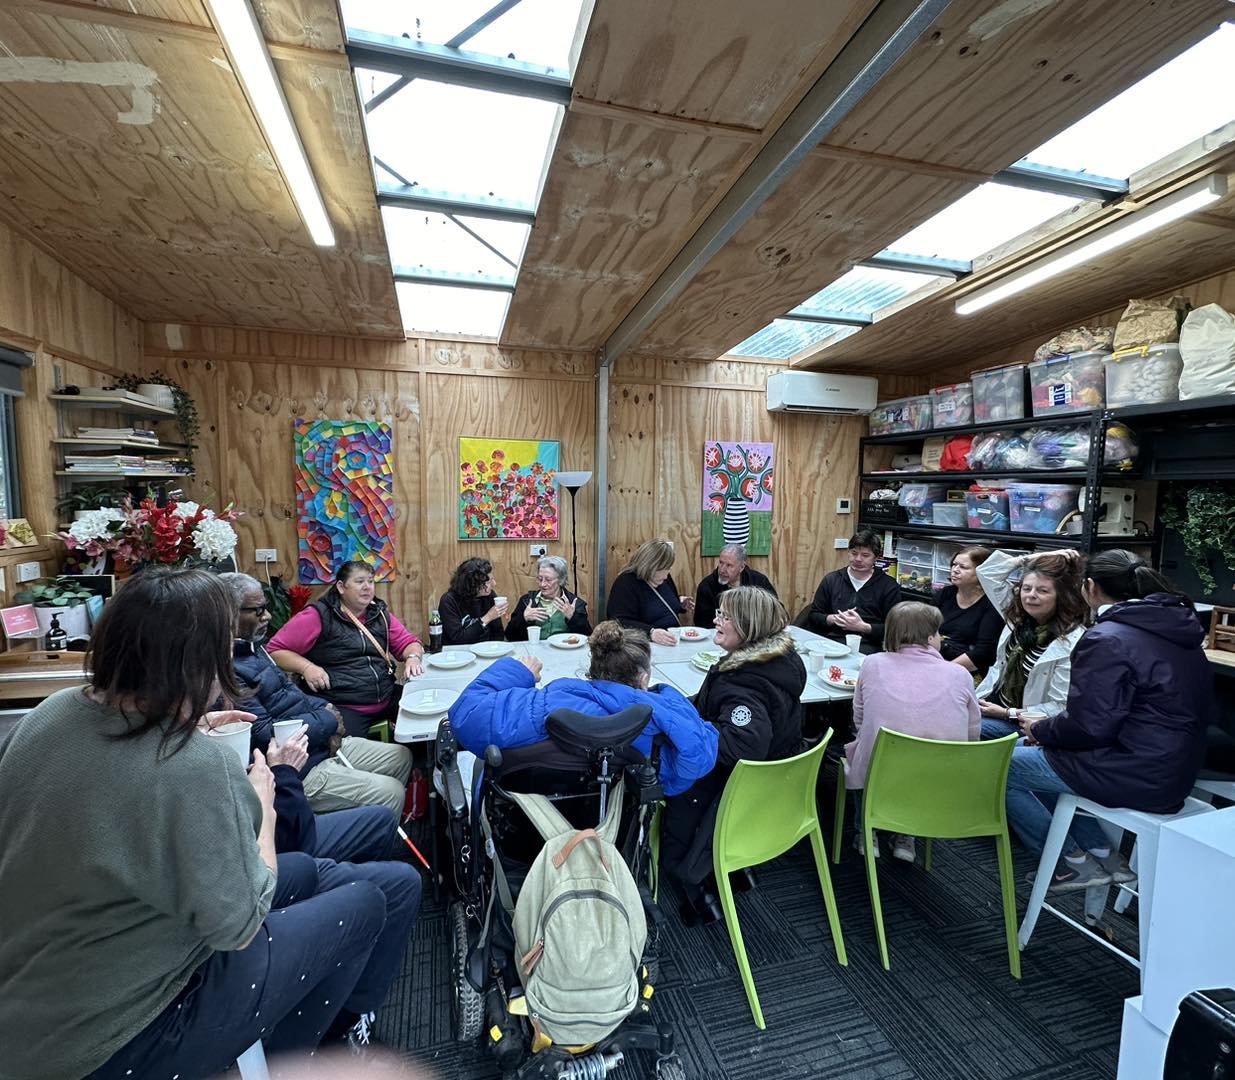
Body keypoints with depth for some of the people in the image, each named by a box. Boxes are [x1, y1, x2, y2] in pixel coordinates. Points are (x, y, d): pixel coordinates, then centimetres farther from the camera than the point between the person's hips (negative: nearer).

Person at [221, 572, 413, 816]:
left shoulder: (252, 646, 10)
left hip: (324, 744, 10)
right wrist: (327, 721, -12)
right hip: (298, 771, -10)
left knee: (401, 757, 11)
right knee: (390, 794, -13)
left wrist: (324, 708, -1)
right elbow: (264, 736, -26)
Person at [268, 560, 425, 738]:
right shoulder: (319, 616, -4)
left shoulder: (380, 613, 11)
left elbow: (408, 641, 14)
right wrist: (306, 667, -16)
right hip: (342, 708, -5)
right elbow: (275, 649, -2)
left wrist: (413, 657, -7)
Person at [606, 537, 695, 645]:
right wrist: (650, 633, -35)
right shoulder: (625, 584, -12)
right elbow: (622, 623, -22)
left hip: (676, 639, 7)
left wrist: (680, 603, 11)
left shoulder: (664, 577, 11)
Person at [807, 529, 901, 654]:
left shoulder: (889, 587, 8)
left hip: (866, 645, -2)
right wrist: (833, 619, -3)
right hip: (830, 640, 2)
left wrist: (863, 627, -11)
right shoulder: (831, 579, 16)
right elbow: (813, 616, 16)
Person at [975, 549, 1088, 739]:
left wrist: (1008, 713, -16)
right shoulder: (1018, 617, 3)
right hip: (993, 704, 6)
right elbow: (987, 571, 7)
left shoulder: (1072, 641, -17)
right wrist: (1032, 559, -1)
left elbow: (1060, 708, -18)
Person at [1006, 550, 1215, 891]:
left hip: (1136, 780, -9)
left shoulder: (1106, 639, -21)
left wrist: (1039, 729, -1)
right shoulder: (1178, 630, 7)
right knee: (1031, 752, 21)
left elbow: (1089, 726, -23)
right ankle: (1103, 853, 19)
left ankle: (1075, 862, 11)